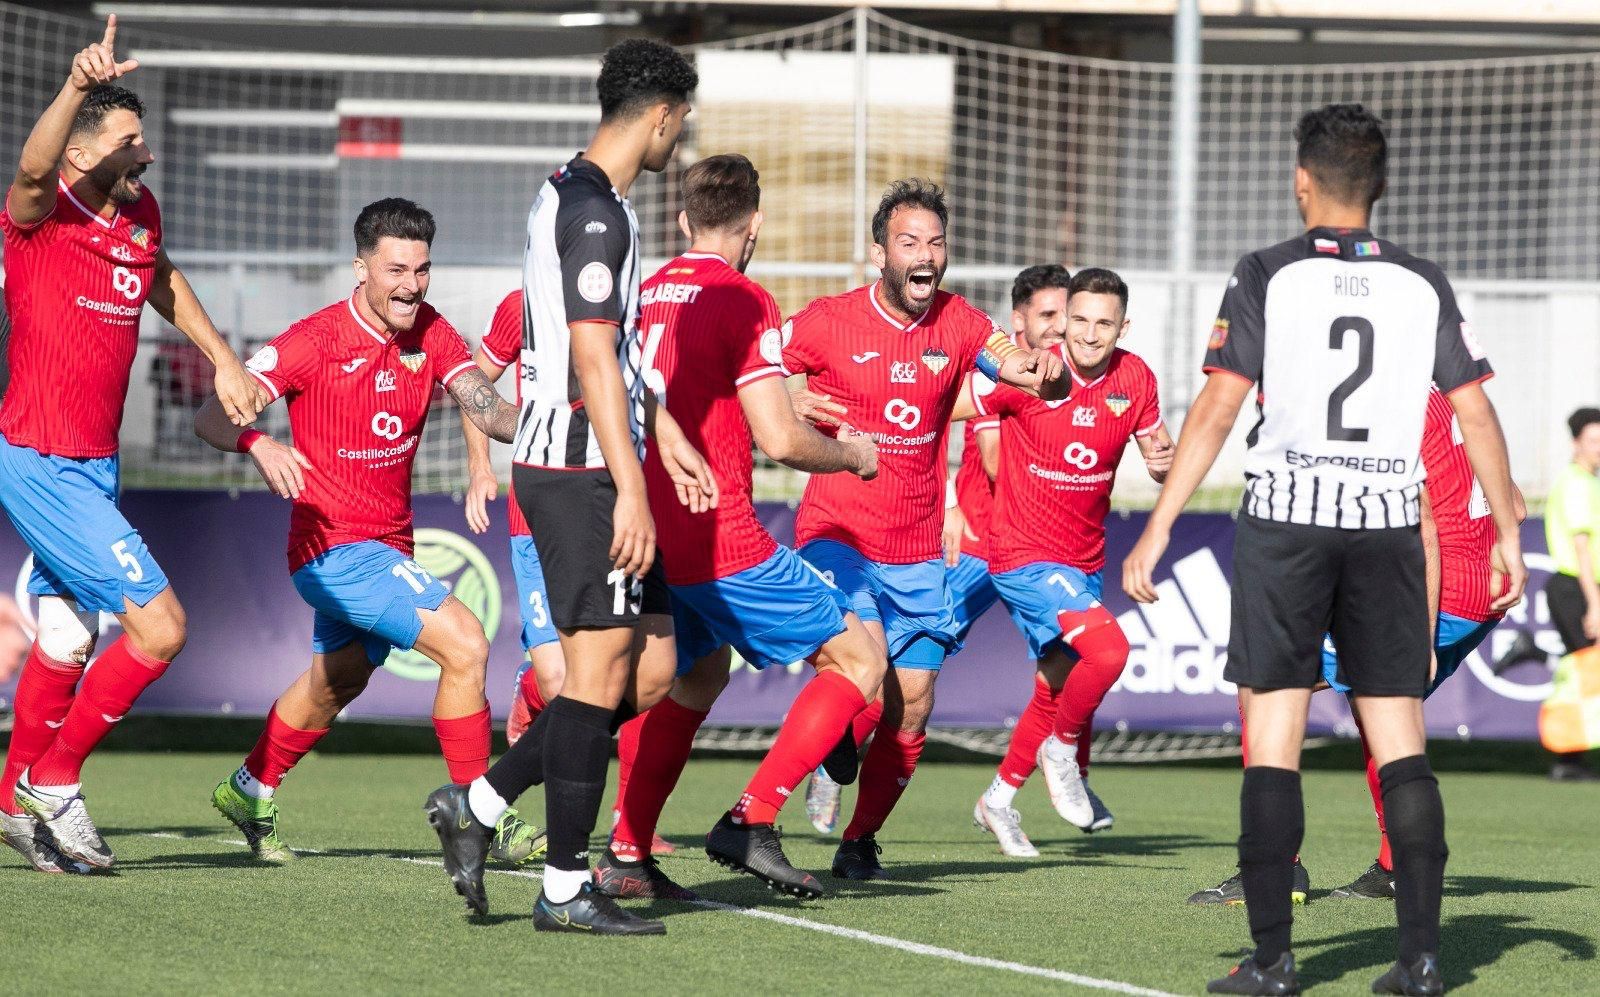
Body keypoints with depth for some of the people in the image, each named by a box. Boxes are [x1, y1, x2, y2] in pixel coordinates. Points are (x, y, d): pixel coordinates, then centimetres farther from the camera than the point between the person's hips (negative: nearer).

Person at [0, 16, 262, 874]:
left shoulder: (138, 214, 7)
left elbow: (163, 283, 29)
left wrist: (223, 360, 26)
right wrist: (78, 87, -56)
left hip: (92, 468, 8)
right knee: (159, 626, -11)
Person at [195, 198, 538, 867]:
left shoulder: (430, 333, 0)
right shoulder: (315, 341, -17)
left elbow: (487, 409, -11)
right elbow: (212, 417, -19)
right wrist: (259, 445, -41)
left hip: (388, 547, 8)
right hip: (337, 547, -8)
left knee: (336, 682, 27)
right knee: (464, 643, -21)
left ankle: (250, 793, 48)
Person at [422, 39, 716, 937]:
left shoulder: (571, 195, 19)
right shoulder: (596, 211, -14)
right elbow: (591, 359, -20)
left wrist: (668, 438, 32)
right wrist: (631, 489, -22)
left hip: (588, 472, 10)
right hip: (581, 469, -10)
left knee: (651, 669, 10)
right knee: (602, 670, -7)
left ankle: (478, 805, 12)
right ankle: (566, 888, -2)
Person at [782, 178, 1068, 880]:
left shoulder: (960, 324, 2)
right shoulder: (829, 322, -7)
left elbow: (1049, 380, -4)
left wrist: (1043, 374, -29)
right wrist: (787, 405, -25)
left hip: (919, 553, 4)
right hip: (838, 538, -4)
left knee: (911, 710, 4)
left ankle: (860, 842, 22)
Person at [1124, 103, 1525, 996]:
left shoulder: (1268, 277, -2)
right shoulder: (1422, 285, 6)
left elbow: (1216, 411, -7)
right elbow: (1477, 414, 4)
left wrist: (1158, 529, -5)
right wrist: (1509, 535, 10)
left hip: (1286, 521, -2)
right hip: (1389, 521, 2)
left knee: (1273, 739, 1)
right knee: (1400, 742, 5)